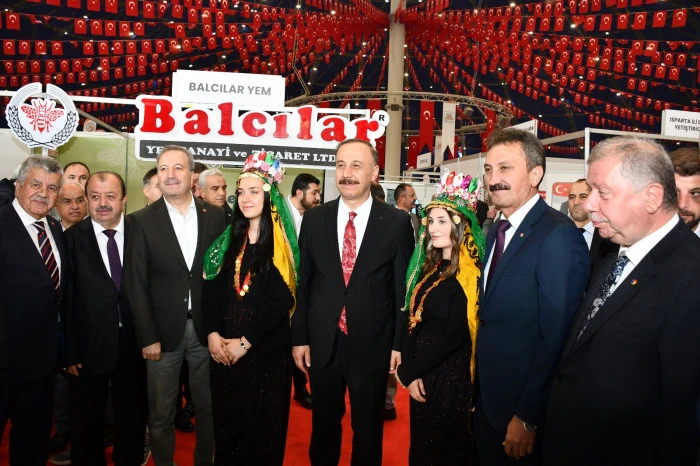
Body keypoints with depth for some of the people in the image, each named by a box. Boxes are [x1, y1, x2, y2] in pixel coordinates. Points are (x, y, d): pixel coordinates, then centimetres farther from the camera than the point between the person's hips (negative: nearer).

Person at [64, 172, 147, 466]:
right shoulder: (72, 238, -7)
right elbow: (65, 300, -9)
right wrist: (70, 352, -10)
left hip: (133, 345, 1)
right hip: (88, 346, -1)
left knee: (132, 418, 19)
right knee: (87, 423, 18)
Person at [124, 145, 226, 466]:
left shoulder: (216, 216, 1)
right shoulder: (142, 221, -3)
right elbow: (135, 284, -4)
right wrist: (147, 337, -8)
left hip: (206, 329, 1)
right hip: (164, 331, -1)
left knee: (208, 408, 15)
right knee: (160, 415, 12)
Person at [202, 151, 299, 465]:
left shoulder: (283, 244, -7)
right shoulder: (228, 240, 7)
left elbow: (280, 301, -14)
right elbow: (211, 291, 4)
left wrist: (246, 341, -15)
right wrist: (212, 333, -9)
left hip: (266, 350, -4)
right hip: (224, 347, 4)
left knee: (262, 424, 9)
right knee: (227, 419, 15)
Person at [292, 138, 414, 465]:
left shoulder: (397, 222, -6)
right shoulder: (314, 219, 0)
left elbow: (404, 287, -4)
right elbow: (302, 282, 3)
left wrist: (400, 343, -4)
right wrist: (299, 337, 3)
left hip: (373, 344, -2)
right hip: (322, 342, 2)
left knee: (368, 429, 17)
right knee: (323, 423, 20)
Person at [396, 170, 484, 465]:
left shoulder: (470, 274, -18)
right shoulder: (428, 265, 4)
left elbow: (454, 336, -21)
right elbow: (412, 319, 2)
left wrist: (407, 371, -13)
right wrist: (411, 370, -10)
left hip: (450, 375, -7)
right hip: (421, 370, 7)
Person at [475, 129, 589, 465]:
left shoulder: (558, 234, -20)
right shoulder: (496, 232, 8)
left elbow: (557, 335, -23)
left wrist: (528, 418, -19)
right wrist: (477, 392, 6)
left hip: (525, 409, -7)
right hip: (487, 400, 8)